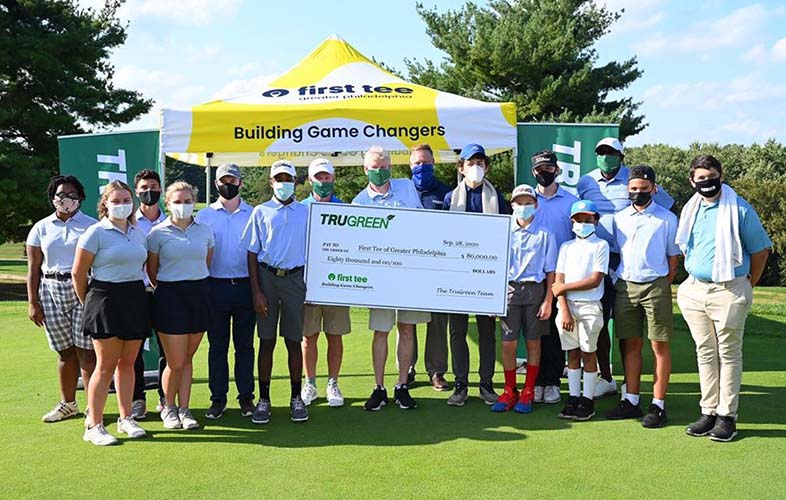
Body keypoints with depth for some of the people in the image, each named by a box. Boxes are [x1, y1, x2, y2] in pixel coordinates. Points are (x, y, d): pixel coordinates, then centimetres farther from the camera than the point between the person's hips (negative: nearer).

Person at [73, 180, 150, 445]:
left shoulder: (138, 233, 11)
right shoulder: (96, 232, -6)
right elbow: (78, 273, -5)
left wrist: (138, 291, 13)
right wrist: (88, 303, 3)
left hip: (136, 299, 5)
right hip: (106, 299, -5)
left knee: (127, 363, 10)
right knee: (106, 365, -4)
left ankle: (126, 418, 21)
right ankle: (93, 426, 4)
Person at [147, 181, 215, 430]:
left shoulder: (205, 230, 6)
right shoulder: (158, 233, -3)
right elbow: (152, 272, 6)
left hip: (199, 294, 3)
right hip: (170, 297, -3)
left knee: (187, 358, 9)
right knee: (176, 362, -2)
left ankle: (184, 409, 19)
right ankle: (168, 407, 21)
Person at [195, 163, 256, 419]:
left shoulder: (253, 214, 7)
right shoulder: (204, 215, 7)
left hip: (245, 285, 0)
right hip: (215, 286, 0)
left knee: (245, 344, 6)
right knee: (217, 345, 5)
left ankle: (246, 397, 14)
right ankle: (218, 398, 12)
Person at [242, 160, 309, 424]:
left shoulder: (306, 212, 10)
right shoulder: (261, 212, 7)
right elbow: (252, 253, 4)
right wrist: (256, 291, -4)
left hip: (295, 279, 0)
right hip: (267, 277, 0)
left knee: (294, 340, 5)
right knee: (266, 341, 3)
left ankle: (296, 398, 13)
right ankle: (263, 399, 11)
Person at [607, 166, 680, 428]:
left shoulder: (667, 219, 1)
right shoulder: (619, 218, 11)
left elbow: (673, 258, 3)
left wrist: (663, 288, -4)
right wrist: (616, 283, 6)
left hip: (655, 286, -3)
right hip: (625, 286, 4)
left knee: (660, 346, 0)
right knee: (631, 345, 8)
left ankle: (658, 405, 4)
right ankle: (631, 401, 14)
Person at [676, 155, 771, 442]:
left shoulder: (740, 209, -7)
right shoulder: (690, 210, 9)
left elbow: (760, 250, -1)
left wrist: (749, 284, 4)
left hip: (729, 291, -5)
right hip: (695, 290, 5)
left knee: (729, 354, 1)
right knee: (705, 353, 10)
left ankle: (727, 416, 7)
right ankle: (708, 412, 18)